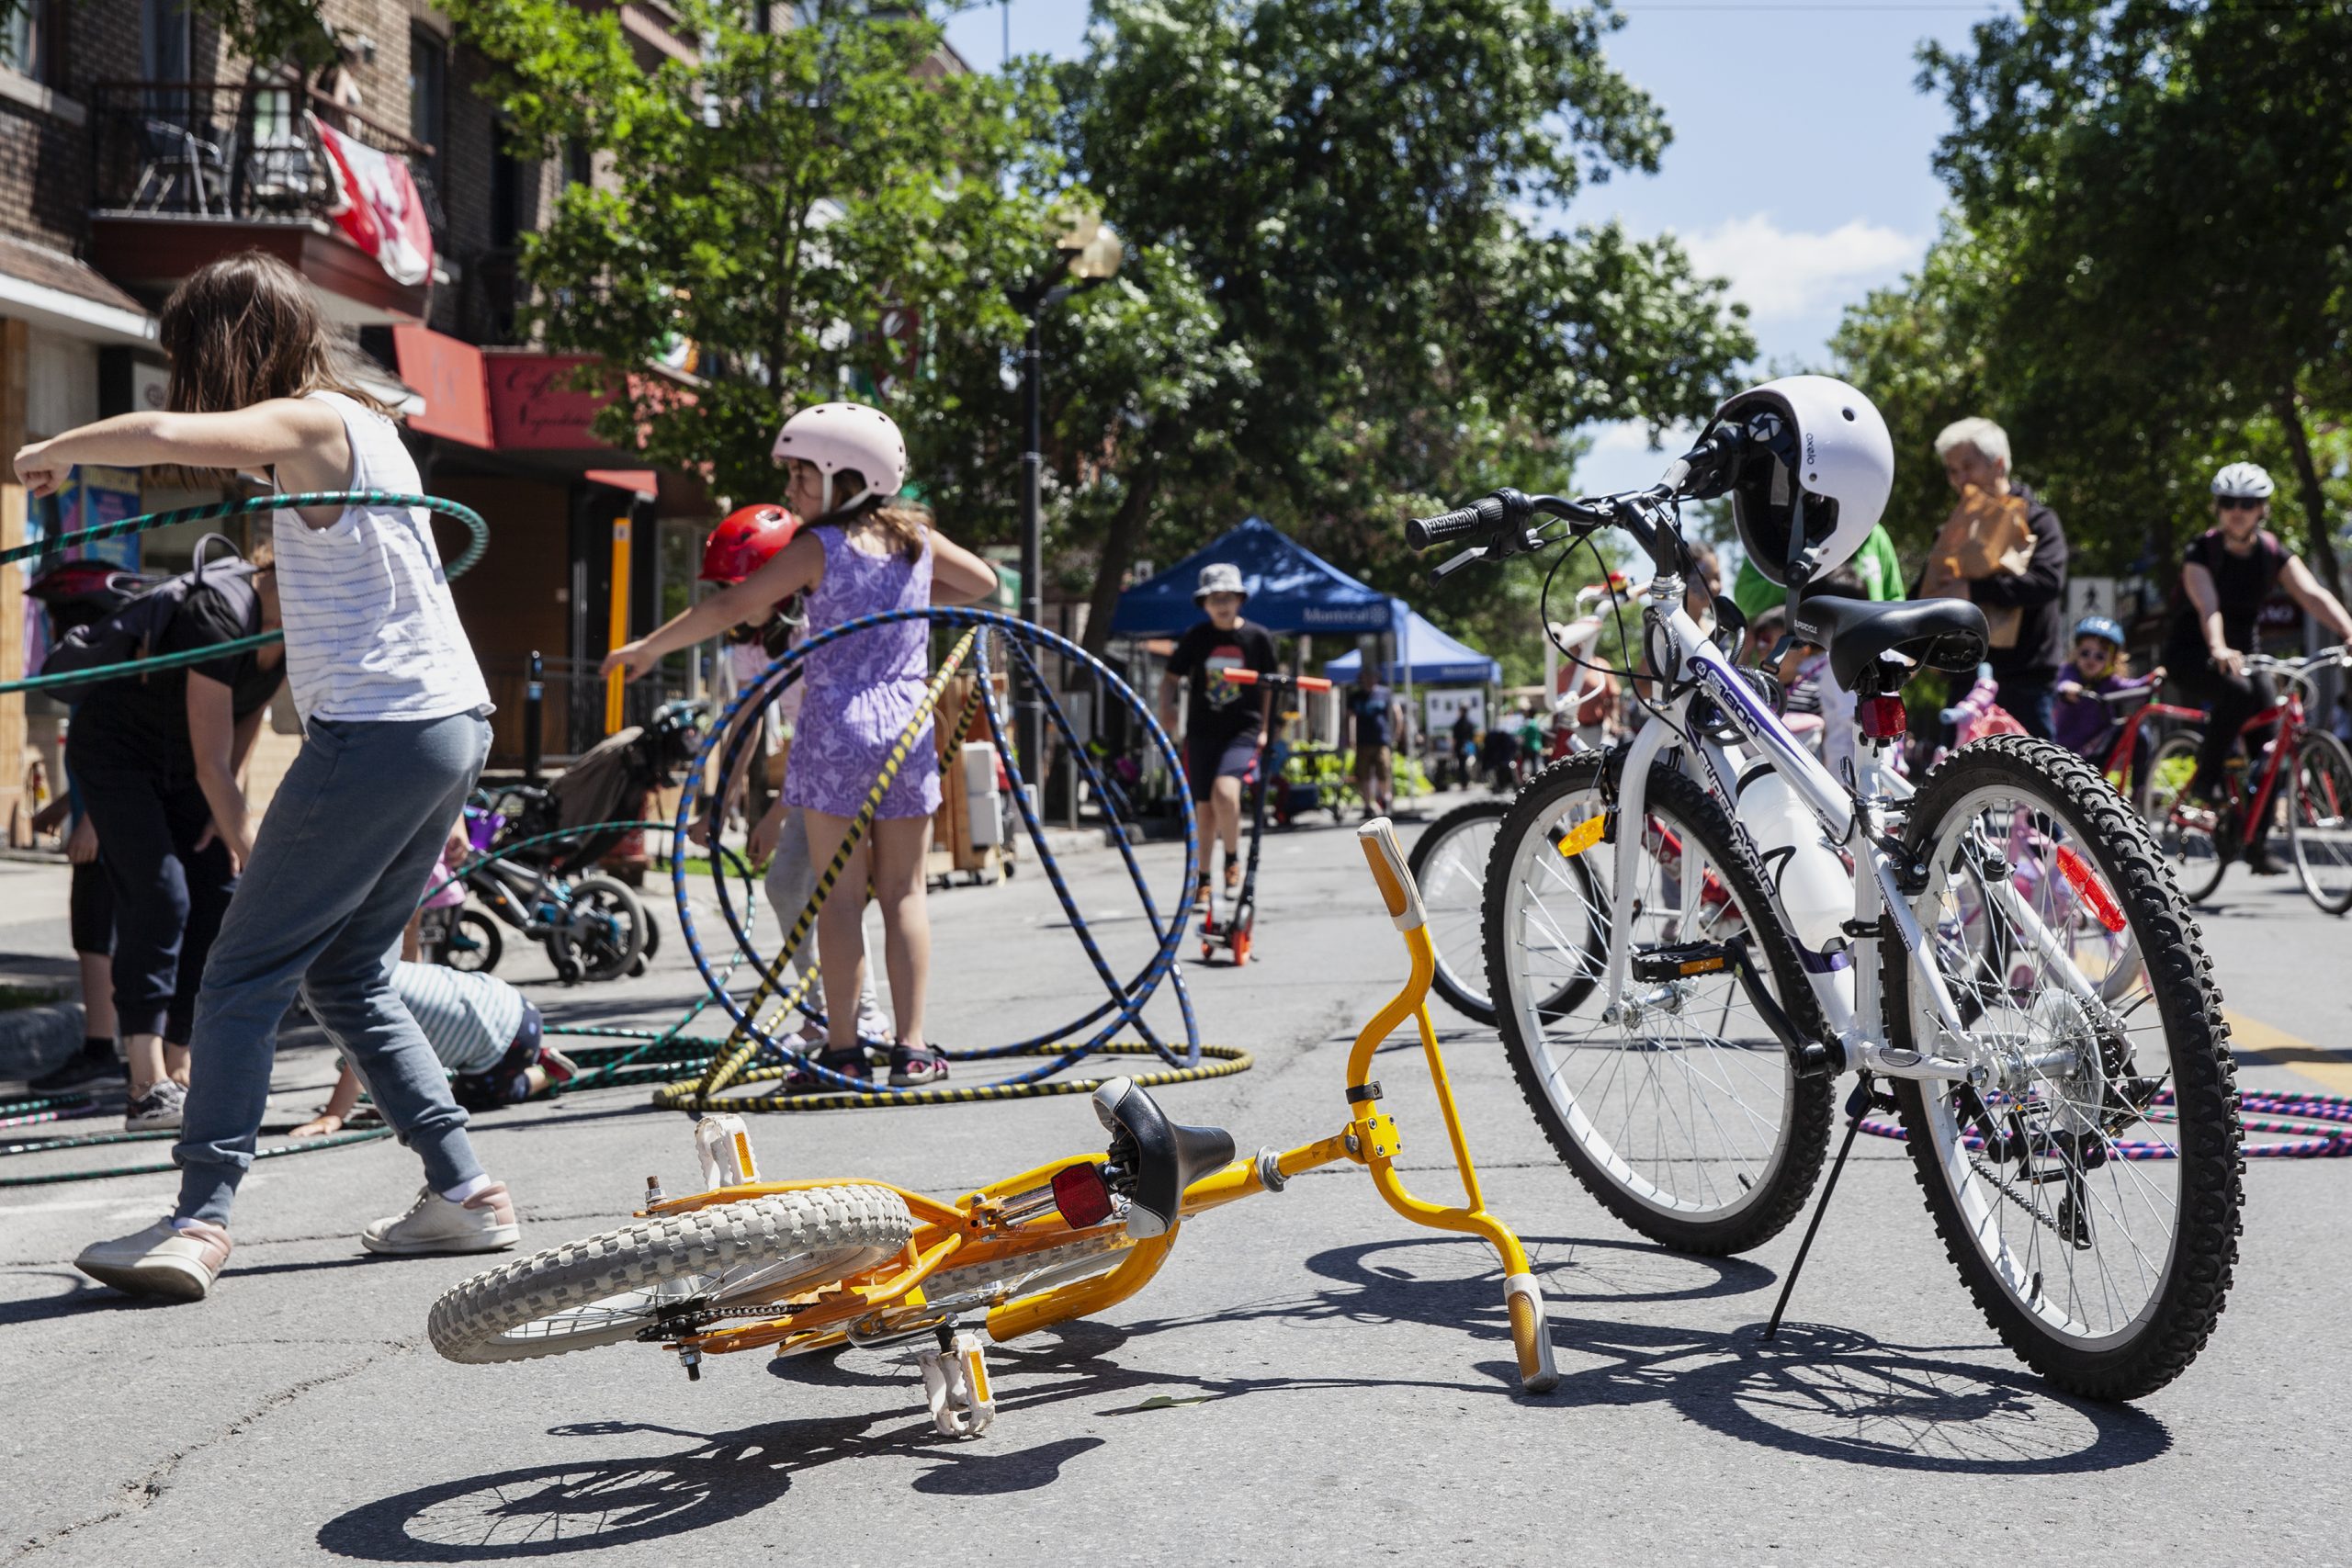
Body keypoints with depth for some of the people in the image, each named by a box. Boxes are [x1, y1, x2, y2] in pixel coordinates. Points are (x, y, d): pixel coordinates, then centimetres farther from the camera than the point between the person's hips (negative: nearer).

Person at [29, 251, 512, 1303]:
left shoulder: (311, 421, -9)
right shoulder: (361, 422, 20)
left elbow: (163, 435, -28)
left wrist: (52, 452, -7)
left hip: (376, 733, -9)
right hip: (453, 722, 9)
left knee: (243, 977, -5)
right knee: (347, 976, 17)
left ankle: (198, 1223, -9)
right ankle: (464, 1194, 17)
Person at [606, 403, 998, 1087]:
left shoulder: (818, 547, -6)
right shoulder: (917, 537, 8)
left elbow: (733, 605, -9)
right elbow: (984, 581, 23)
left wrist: (649, 646, -1)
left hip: (835, 729, -4)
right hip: (909, 728, 4)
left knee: (840, 896, 0)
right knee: (903, 892, 7)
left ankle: (844, 1050, 0)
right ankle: (912, 1049, 5)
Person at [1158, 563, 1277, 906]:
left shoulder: (1258, 637, 0)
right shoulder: (1195, 639, 2)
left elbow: (1269, 686, 9)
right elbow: (1170, 677, 10)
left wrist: (1265, 730, 3)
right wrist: (1166, 710, -8)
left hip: (1242, 731, -2)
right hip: (1202, 732, 2)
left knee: (1225, 792, -25)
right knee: (1205, 807, 5)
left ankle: (1233, 861, -2)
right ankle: (1203, 880, 20)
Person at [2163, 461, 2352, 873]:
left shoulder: (2274, 555, -3)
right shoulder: (2200, 553, -15)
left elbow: (2313, 595, -19)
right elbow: (2208, 606, -33)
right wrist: (2219, 650, -53)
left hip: (2243, 651, 5)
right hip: (2191, 653, -5)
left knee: (2268, 740, -8)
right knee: (2237, 691, -36)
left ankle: (2257, 843, 2)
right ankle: (2207, 776, -16)